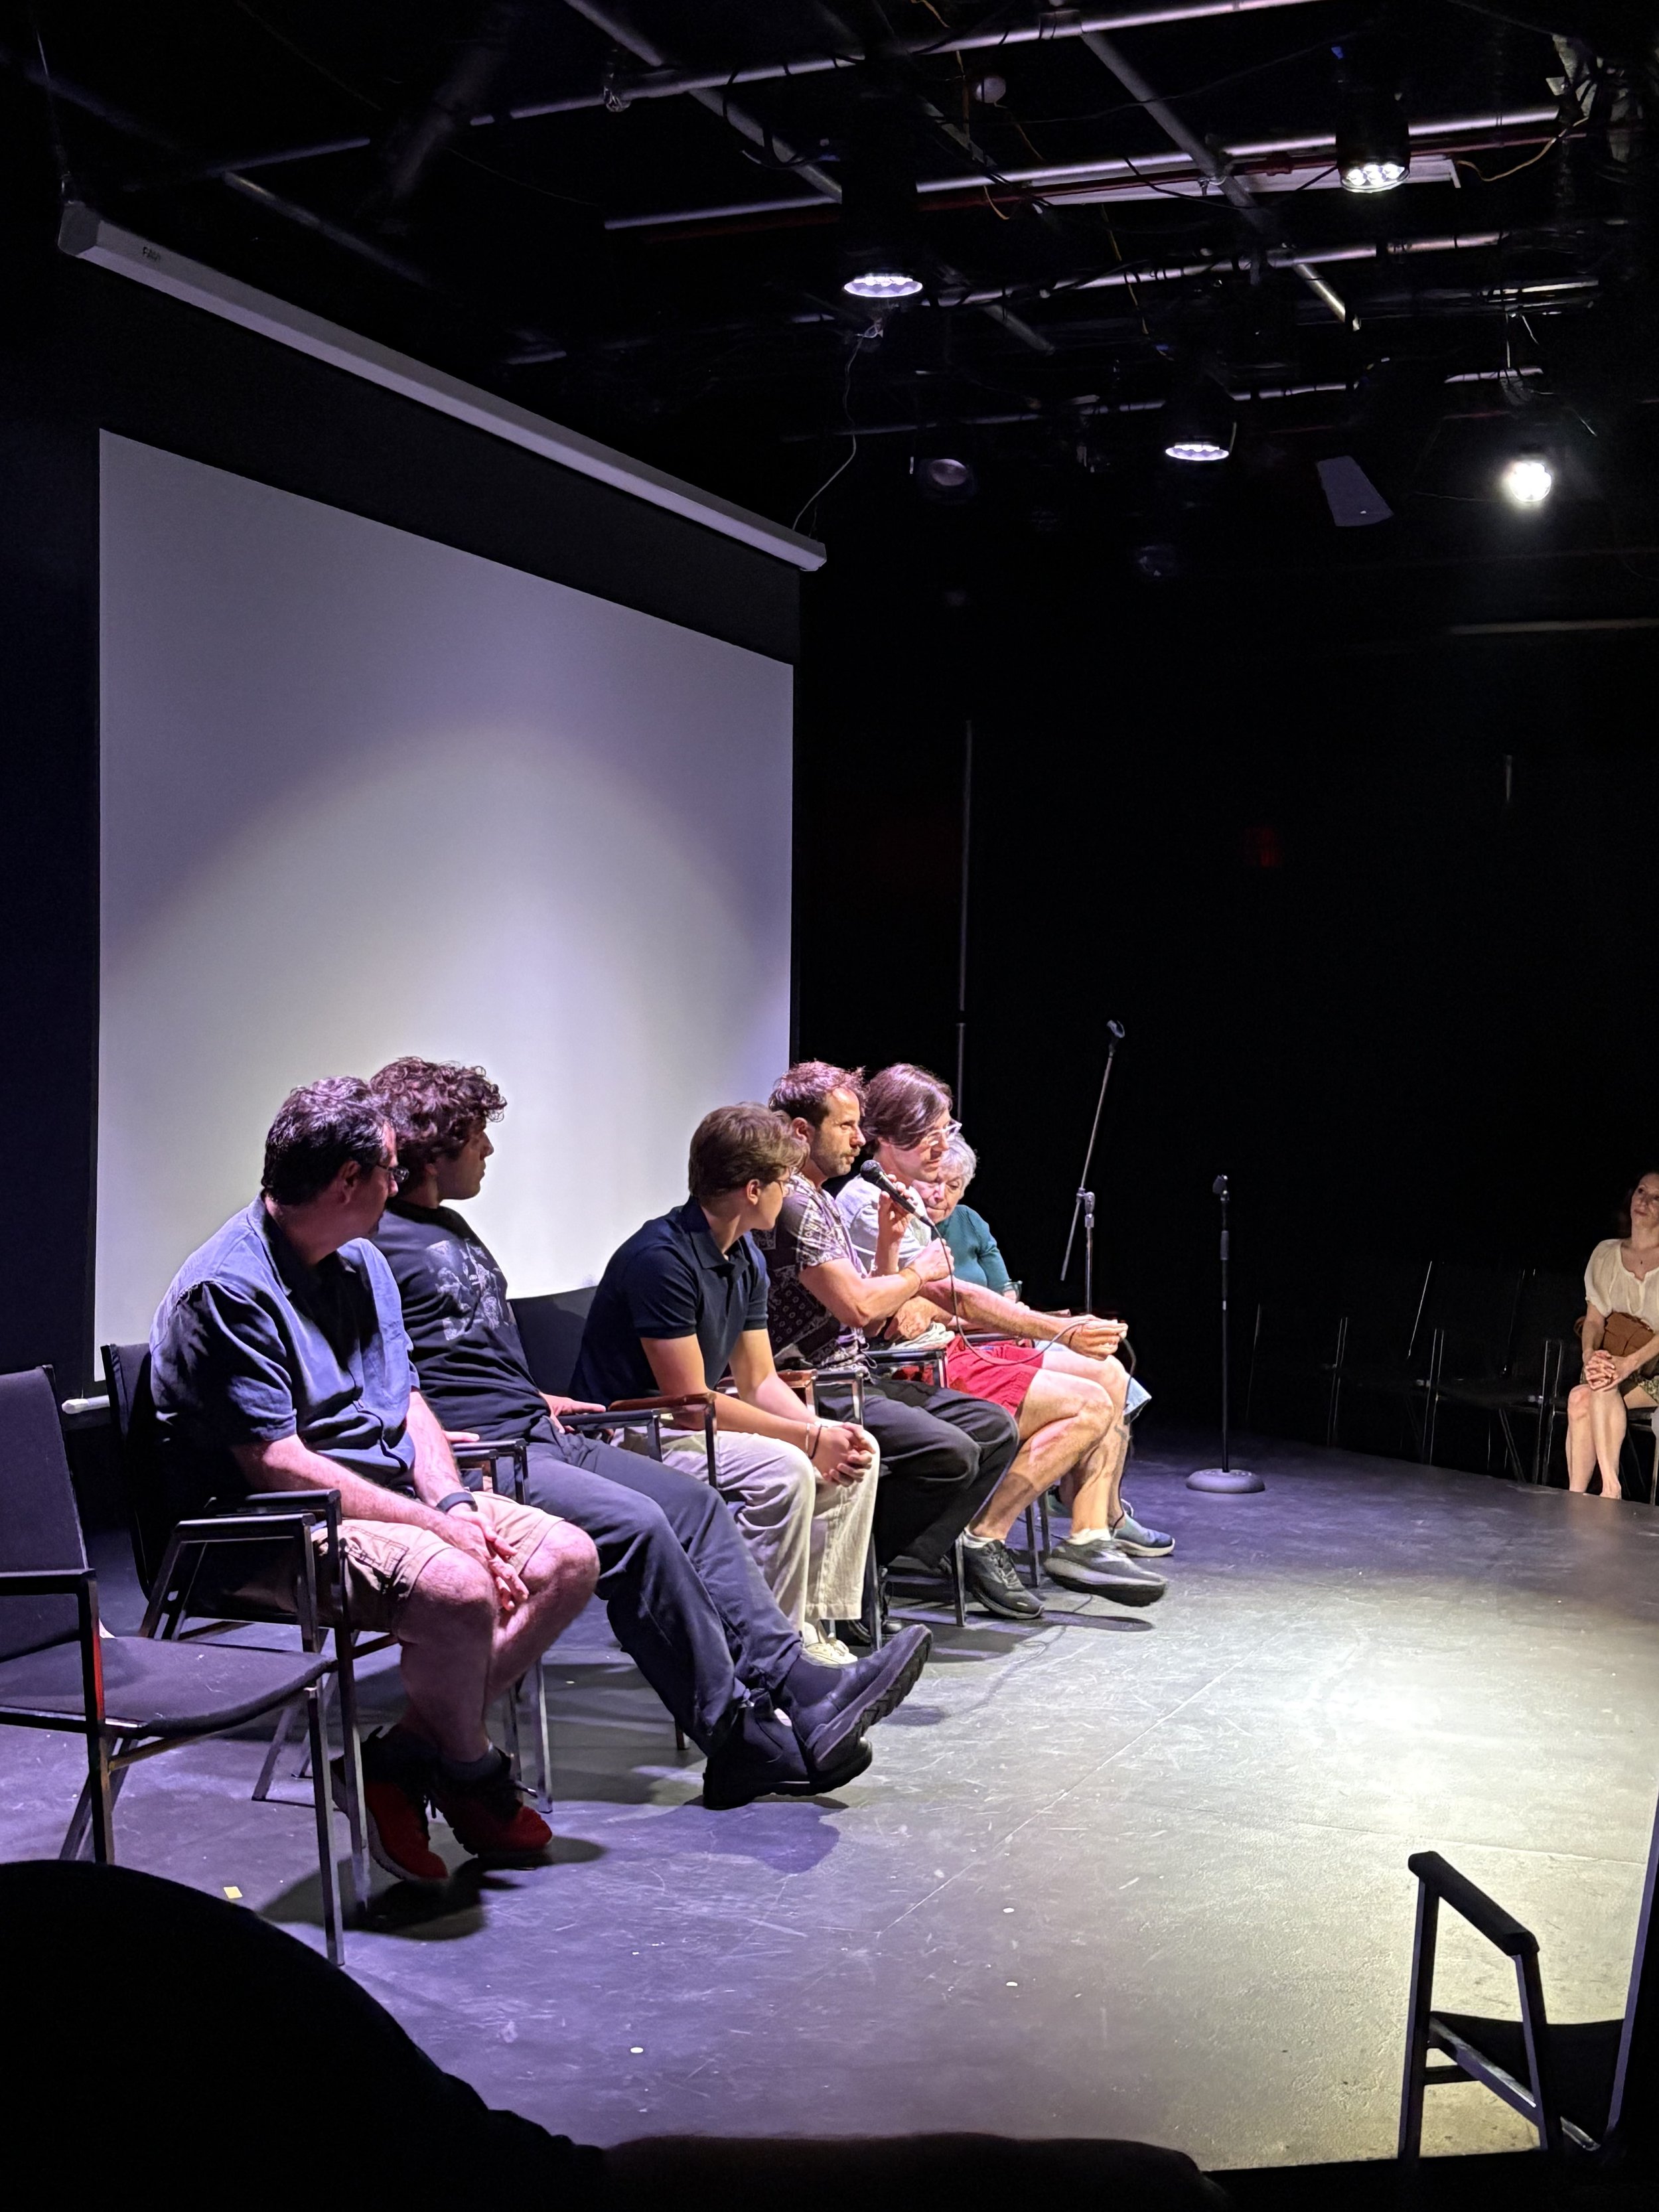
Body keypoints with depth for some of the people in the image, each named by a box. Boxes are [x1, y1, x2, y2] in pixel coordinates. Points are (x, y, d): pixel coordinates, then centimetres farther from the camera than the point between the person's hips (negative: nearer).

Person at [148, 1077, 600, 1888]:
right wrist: (438, 1527, -21)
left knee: (568, 1560, -5)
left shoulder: (362, 1265, 13)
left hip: (395, 1497, 9)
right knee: (458, 1589, -32)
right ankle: (470, 1772, -2)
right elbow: (278, 1466, -22)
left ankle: (403, 1757, -3)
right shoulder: (227, 1290, -17)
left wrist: (455, 1503, -7)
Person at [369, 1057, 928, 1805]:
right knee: (634, 1523, -26)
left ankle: (793, 1679, -7)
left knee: (693, 1501, 0)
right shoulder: (374, 1241, -9)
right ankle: (741, 1743, -20)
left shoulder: (453, 1229, 23)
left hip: (534, 1436, 11)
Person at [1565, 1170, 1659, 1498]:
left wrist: (1628, 1363, -27)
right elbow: (1594, 1317, 6)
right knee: (1580, 1398, -28)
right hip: (1617, 1362, 4)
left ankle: (1610, 1489, -32)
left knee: (1599, 1388, -31)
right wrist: (1590, 1354, -16)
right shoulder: (1607, 1253, 12)